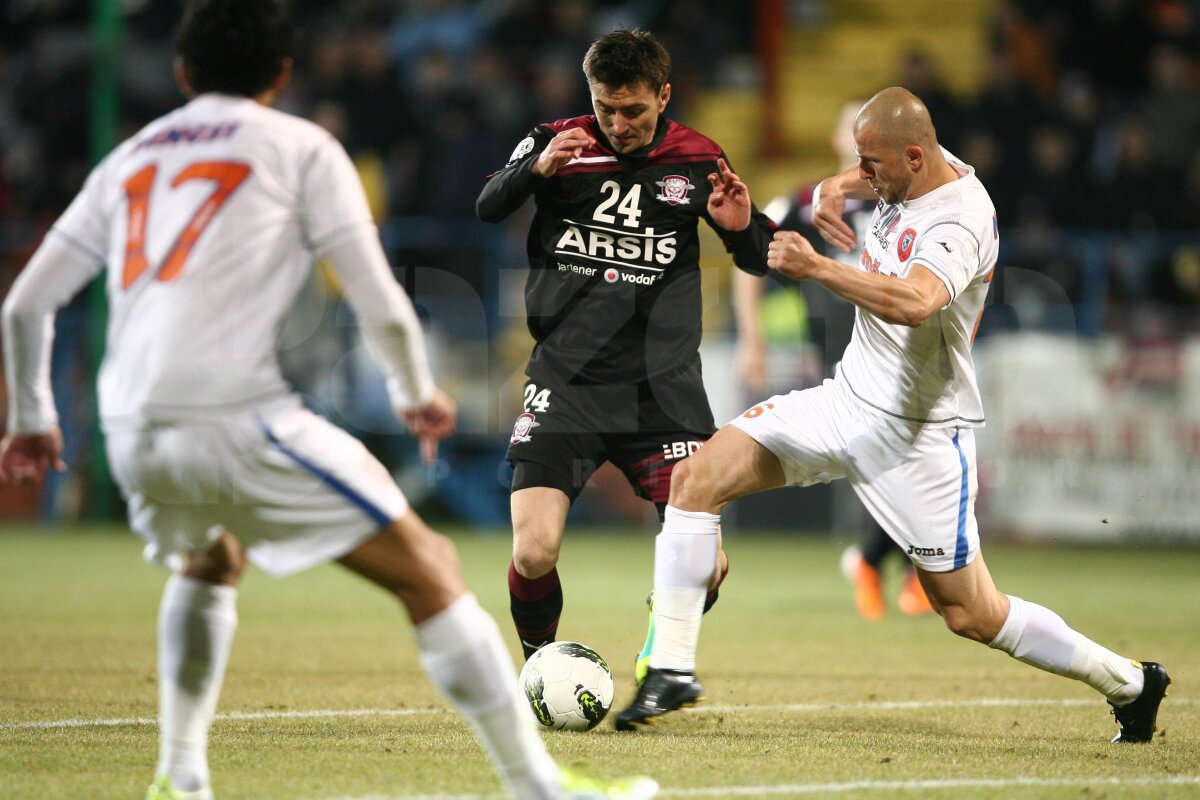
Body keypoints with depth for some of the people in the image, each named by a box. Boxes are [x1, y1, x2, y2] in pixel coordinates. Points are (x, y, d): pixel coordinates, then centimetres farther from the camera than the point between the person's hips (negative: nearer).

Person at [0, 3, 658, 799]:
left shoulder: (129, 159, 23)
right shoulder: (301, 148, 9)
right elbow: (384, 311, 2)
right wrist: (420, 396, 20)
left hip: (132, 435, 5)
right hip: (240, 419, -5)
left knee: (208, 565, 36)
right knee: (430, 573, 3)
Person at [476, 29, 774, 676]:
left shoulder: (697, 161, 6)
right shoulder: (557, 143, 2)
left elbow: (760, 260, 11)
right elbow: (487, 208, -13)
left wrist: (743, 228, -12)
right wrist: (534, 169, -34)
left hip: (663, 390, 1)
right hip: (564, 386, -1)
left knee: (704, 562, -10)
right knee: (533, 553, -15)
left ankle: (660, 657, 21)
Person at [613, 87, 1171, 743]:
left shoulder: (960, 220, -25)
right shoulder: (908, 173, 0)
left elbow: (914, 302, -45)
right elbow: (844, 184, 24)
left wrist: (817, 268, -49)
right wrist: (831, 192, 0)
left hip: (919, 435, -8)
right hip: (849, 401, 8)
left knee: (971, 615, 0)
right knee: (696, 478, -6)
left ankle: (1129, 683, 20)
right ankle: (672, 670, 0)